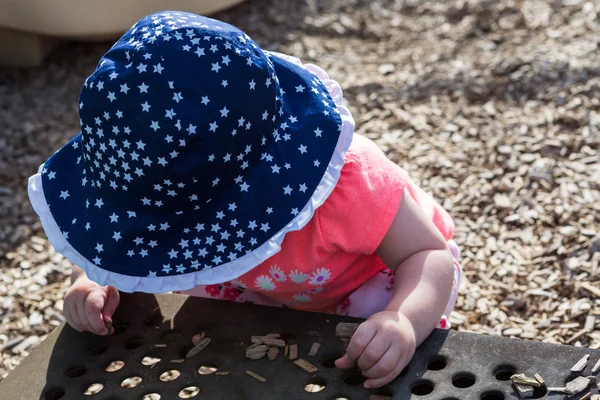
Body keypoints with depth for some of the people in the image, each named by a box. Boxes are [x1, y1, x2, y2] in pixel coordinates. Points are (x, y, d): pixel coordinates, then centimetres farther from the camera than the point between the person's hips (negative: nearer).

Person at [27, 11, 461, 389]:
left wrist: (404, 320, -58)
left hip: (380, 272, -5)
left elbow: (430, 254, -36)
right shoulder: (182, 186, -27)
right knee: (199, 290, -9)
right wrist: (94, 282, -31)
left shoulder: (349, 181, -45)